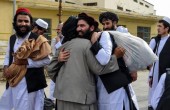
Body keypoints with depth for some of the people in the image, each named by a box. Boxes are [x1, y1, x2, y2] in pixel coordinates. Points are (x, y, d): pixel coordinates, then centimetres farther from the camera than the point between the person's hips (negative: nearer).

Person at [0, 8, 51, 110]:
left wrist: (26, 61, -21)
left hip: (30, 84, -7)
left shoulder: (37, 39, -11)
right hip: (12, 82, 7)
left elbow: (46, 60, -17)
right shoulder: (12, 38, 10)